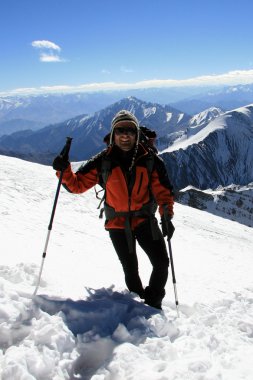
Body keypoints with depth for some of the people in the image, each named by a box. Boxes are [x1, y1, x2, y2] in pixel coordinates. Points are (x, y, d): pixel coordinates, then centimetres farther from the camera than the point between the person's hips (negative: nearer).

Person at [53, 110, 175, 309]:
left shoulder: (149, 159, -7)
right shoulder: (103, 161, -7)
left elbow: (163, 190, -2)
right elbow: (78, 184, -3)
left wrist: (167, 216, -15)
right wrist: (64, 171, -22)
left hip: (145, 219, 1)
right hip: (117, 223, 0)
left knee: (161, 262, -4)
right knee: (130, 270, 8)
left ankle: (153, 303, 21)